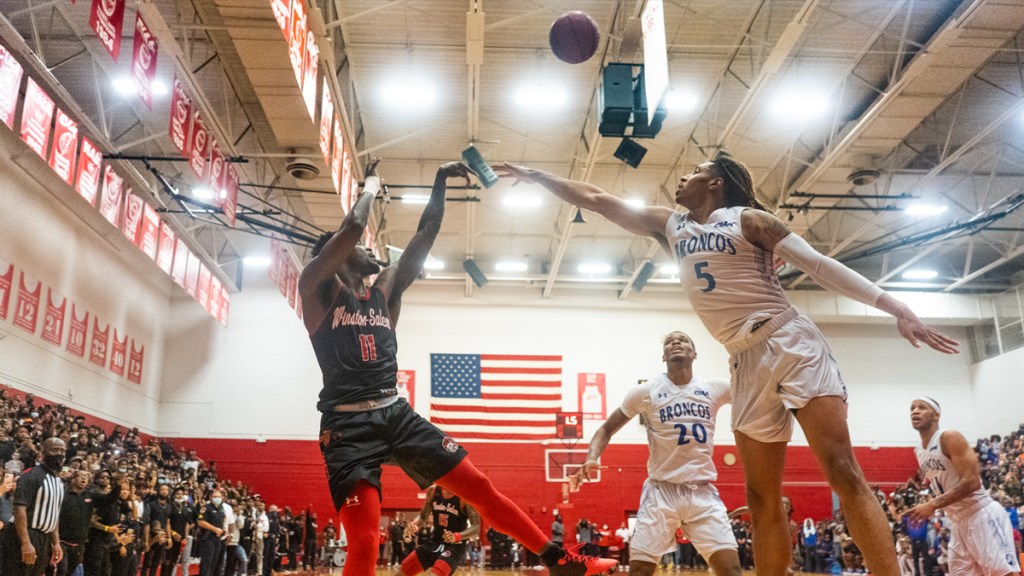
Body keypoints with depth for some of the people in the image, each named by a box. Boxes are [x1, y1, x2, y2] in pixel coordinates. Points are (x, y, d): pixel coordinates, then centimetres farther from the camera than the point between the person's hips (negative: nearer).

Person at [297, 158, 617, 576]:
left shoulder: (386, 288, 18)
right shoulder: (317, 288, 1)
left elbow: (425, 235, 16)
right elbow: (353, 227, -13)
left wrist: (440, 183, 11)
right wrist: (371, 185, 3)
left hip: (396, 413, 6)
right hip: (348, 424, -5)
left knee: (479, 487, 4)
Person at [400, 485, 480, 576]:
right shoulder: (433, 491, -2)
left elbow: (476, 528, -22)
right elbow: (423, 515, 11)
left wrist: (456, 536, -41)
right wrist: (414, 524, -13)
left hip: (455, 547, -6)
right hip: (434, 543, 6)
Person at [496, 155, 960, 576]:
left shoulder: (748, 219, 1)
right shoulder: (669, 225, 16)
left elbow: (821, 264, -5)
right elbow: (596, 200, 19)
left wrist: (897, 309, -12)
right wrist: (535, 176, 21)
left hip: (792, 344, -5)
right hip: (746, 364, 5)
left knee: (843, 472, -15)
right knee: (762, 500, 3)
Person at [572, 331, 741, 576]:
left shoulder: (715, 388, 4)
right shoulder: (646, 391, -2)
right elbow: (606, 429, 2)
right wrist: (591, 459, -17)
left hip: (703, 491, 2)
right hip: (661, 491, -2)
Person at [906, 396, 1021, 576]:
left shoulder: (950, 438, -15)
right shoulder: (919, 451, 11)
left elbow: (971, 482, -23)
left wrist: (932, 505, -26)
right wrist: (927, 508, 8)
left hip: (981, 514, -9)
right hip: (958, 521, 9)